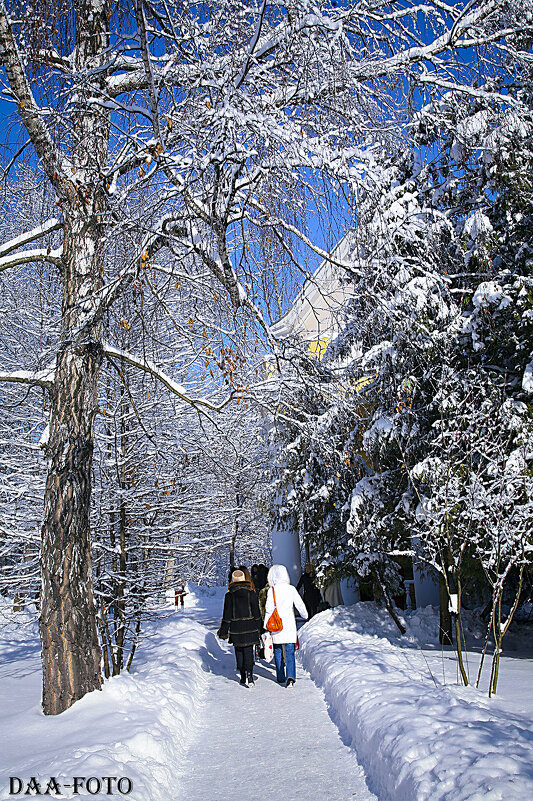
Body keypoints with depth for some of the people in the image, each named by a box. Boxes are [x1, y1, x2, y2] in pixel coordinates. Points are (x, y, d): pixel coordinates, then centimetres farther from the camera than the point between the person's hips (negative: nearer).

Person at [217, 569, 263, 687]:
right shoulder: (251, 593, -1)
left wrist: (223, 631, 7)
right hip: (250, 628, 0)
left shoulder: (229, 595, -2)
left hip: (236, 629, 0)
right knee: (248, 652, 1)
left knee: (239, 653, 12)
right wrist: (259, 628, 9)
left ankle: (243, 677, 15)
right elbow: (257, 613, 2)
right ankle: (249, 675, -16)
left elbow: (227, 615, 0)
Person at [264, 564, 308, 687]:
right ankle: (290, 676, -15)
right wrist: (305, 616, 23)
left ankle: (281, 678, 19)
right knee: (290, 652, 1)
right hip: (289, 626, 1)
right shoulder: (291, 589, -2)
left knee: (278, 652, 13)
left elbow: (269, 609, -7)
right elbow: (300, 604, 5)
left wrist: (266, 625, 1)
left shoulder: (272, 590, -7)